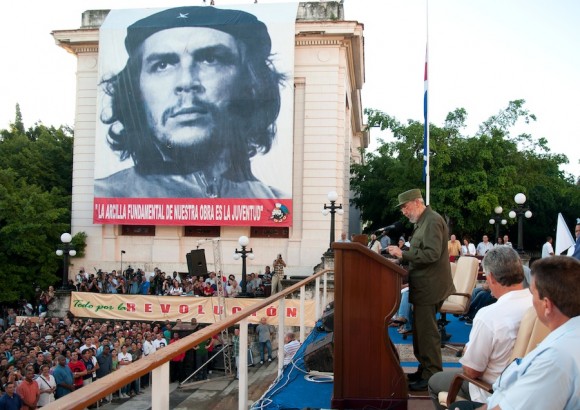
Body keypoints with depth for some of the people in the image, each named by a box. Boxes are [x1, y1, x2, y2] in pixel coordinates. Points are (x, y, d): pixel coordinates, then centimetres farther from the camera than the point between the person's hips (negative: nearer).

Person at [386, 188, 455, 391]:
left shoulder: (433, 221, -16)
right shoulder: (422, 222, 15)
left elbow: (432, 254, -25)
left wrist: (404, 254, -23)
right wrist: (401, 258, 7)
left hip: (430, 286, -10)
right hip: (424, 285, 10)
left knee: (427, 331, -5)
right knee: (421, 329, 16)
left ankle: (432, 376, 4)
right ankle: (424, 369, 26)